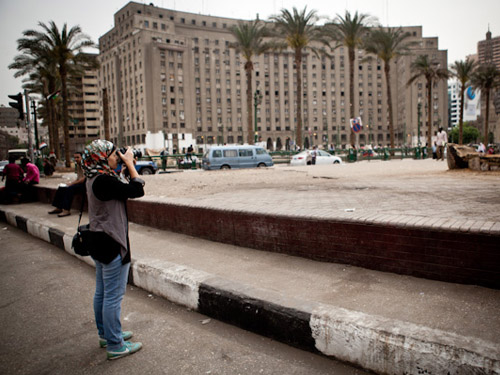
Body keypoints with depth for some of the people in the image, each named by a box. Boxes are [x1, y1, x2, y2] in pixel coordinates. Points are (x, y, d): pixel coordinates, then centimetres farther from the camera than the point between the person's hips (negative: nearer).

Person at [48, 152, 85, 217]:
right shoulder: (77, 165, 17)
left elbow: (84, 179, -20)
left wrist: (72, 183, -16)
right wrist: (70, 183, 4)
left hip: (84, 185, -10)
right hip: (79, 183, 10)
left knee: (70, 189, -30)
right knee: (61, 188, -1)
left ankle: (67, 210, -30)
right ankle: (58, 208, 3)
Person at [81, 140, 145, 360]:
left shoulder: (94, 179, 7)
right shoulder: (104, 180, -24)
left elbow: (121, 190, 13)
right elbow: (137, 190, -22)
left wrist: (127, 164, 5)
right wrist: (129, 163, -13)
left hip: (99, 243, 10)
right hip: (112, 246, -10)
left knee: (102, 292, 21)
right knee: (114, 296, 1)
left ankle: (105, 334, 37)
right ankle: (115, 346, 14)